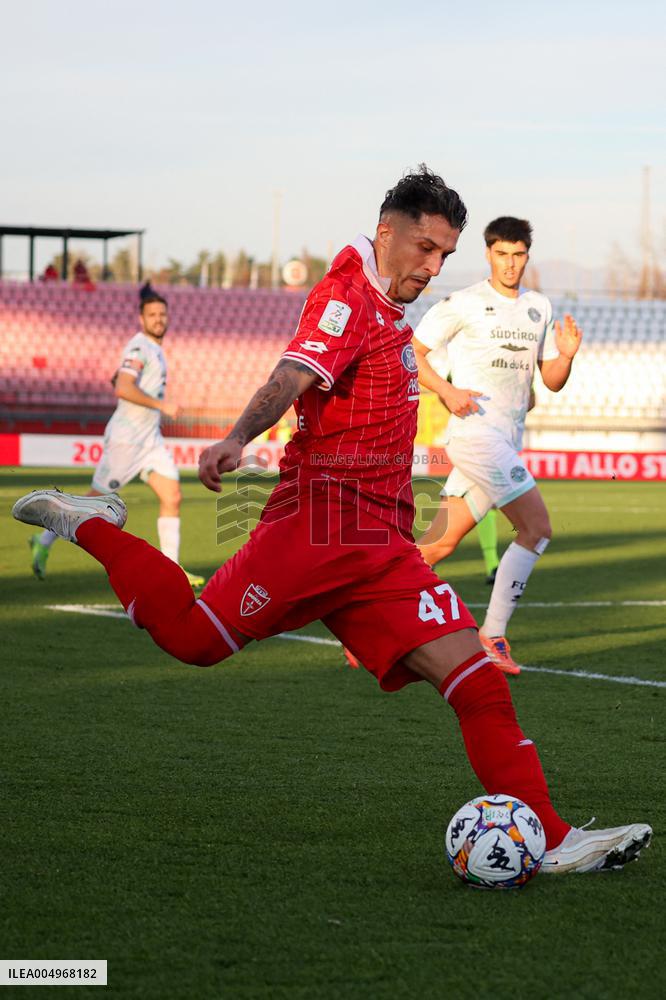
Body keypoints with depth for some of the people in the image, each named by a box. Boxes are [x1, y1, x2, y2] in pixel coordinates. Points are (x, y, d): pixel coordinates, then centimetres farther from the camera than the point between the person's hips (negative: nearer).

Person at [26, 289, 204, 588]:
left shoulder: (154, 348, 15)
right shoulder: (139, 347, -15)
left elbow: (119, 379, 30)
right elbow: (123, 388, -29)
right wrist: (162, 405, -25)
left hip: (150, 440, 9)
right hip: (126, 438, -9)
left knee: (172, 497, -2)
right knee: (97, 498, -1)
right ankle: (44, 542, 15)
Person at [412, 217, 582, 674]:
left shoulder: (540, 308, 15)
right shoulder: (462, 304, -4)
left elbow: (552, 382, 16)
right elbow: (411, 351, 0)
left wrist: (567, 356, -5)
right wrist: (447, 391, -14)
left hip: (507, 441, 7)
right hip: (475, 431, -7)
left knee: (441, 543, 6)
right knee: (537, 529, -13)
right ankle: (492, 636, -7)